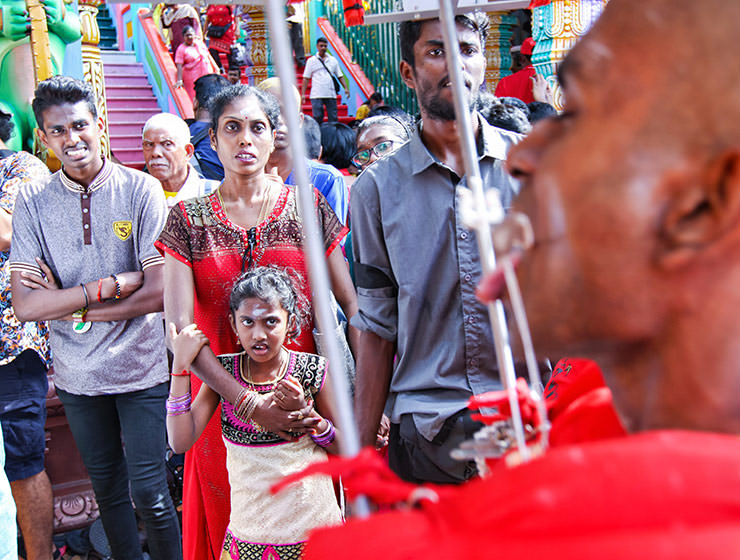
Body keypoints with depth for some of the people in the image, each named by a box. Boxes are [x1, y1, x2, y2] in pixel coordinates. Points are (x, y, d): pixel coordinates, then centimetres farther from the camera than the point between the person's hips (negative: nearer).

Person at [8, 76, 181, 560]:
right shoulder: (32, 202, -4)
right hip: (77, 375, 3)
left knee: (148, 493, 4)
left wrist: (70, 305, -14)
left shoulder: (141, 190, -10)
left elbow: (159, 293, -16)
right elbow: (26, 306, -11)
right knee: (107, 488, 19)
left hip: (142, 370, -3)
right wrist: (114, 284, -19)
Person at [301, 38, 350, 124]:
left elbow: (340, 76, 13)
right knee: (317, 118, -5)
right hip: (317, 95, -2)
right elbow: (306, 78, 5)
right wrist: (303, 94, -3)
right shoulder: (311, 60, 7)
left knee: (333, 118, 1)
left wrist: (346, 87, -2)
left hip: (331, 95, 2)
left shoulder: (333, 60, 12)